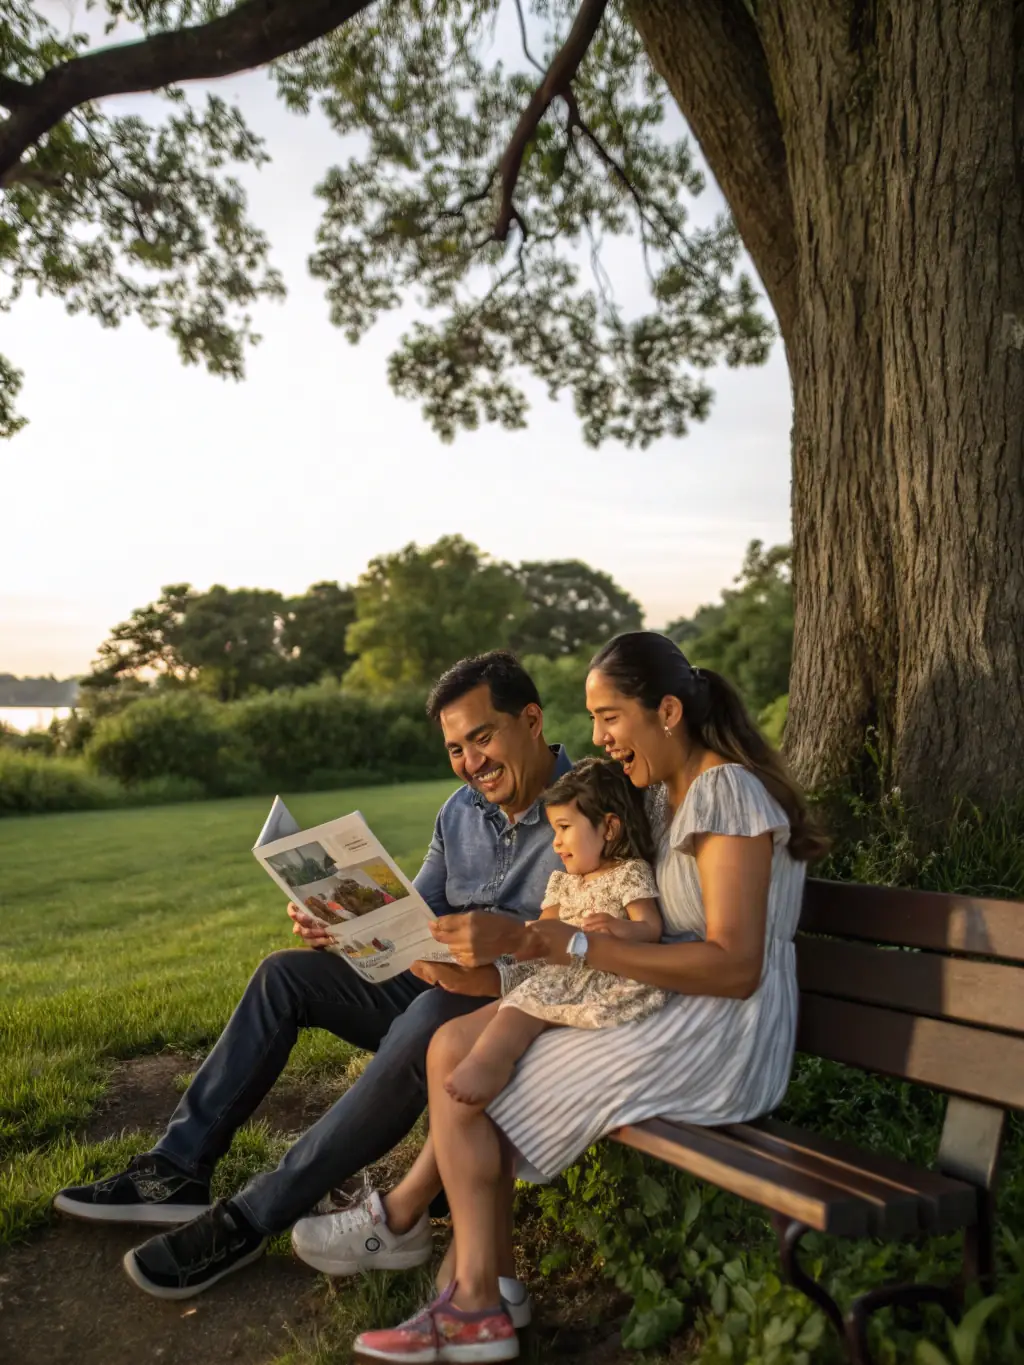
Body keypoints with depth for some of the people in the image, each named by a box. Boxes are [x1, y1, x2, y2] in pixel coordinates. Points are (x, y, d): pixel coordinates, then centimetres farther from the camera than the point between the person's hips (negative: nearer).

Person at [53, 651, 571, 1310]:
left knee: (433, 1017, -39)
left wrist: (514, 939, -40)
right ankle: (180, 1169, 6)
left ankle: (253, 1218, -24)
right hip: (437, 986, 8)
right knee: (287, 973, 3)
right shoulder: (462, 810, 6)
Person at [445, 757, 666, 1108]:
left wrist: (619, 928, -27)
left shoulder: (631, 872, 4)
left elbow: (651, 929, -7)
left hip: (608, 977, -8)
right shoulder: (561, 882, 26)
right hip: (561, 976, 8)